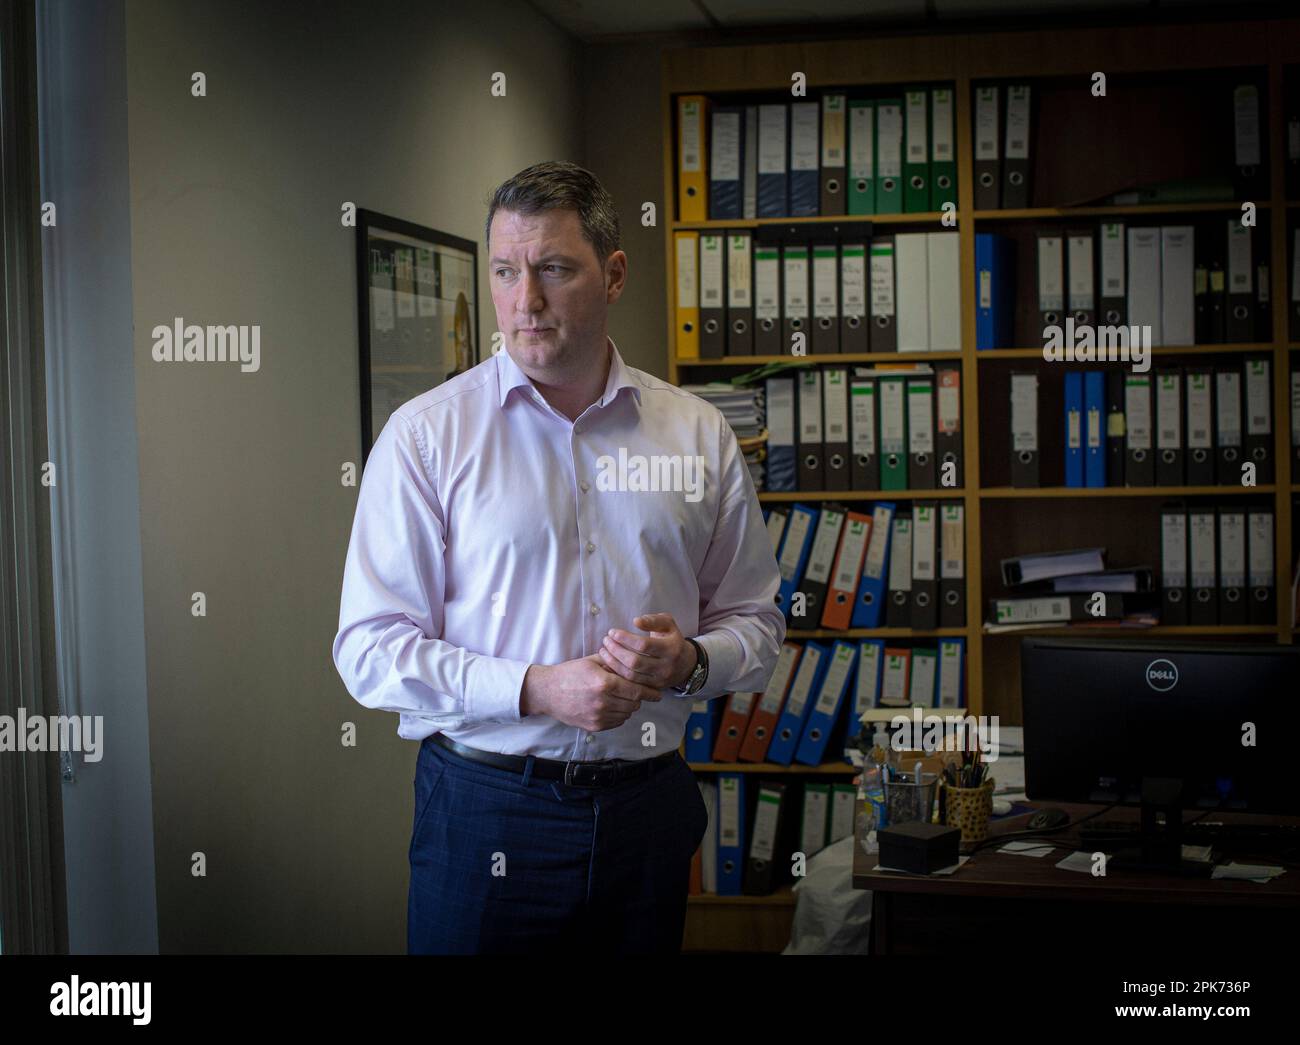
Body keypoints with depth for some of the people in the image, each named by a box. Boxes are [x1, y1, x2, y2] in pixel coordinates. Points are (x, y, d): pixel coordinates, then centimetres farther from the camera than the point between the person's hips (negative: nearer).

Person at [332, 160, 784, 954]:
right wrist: (535, 689, -19)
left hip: (647, 804, 3)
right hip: (487, 810, -2)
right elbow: (370, 650, -8)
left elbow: (755, 623, 10)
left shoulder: (699, 434, 4)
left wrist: (689, 662, -12)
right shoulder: (426, 434, -4)